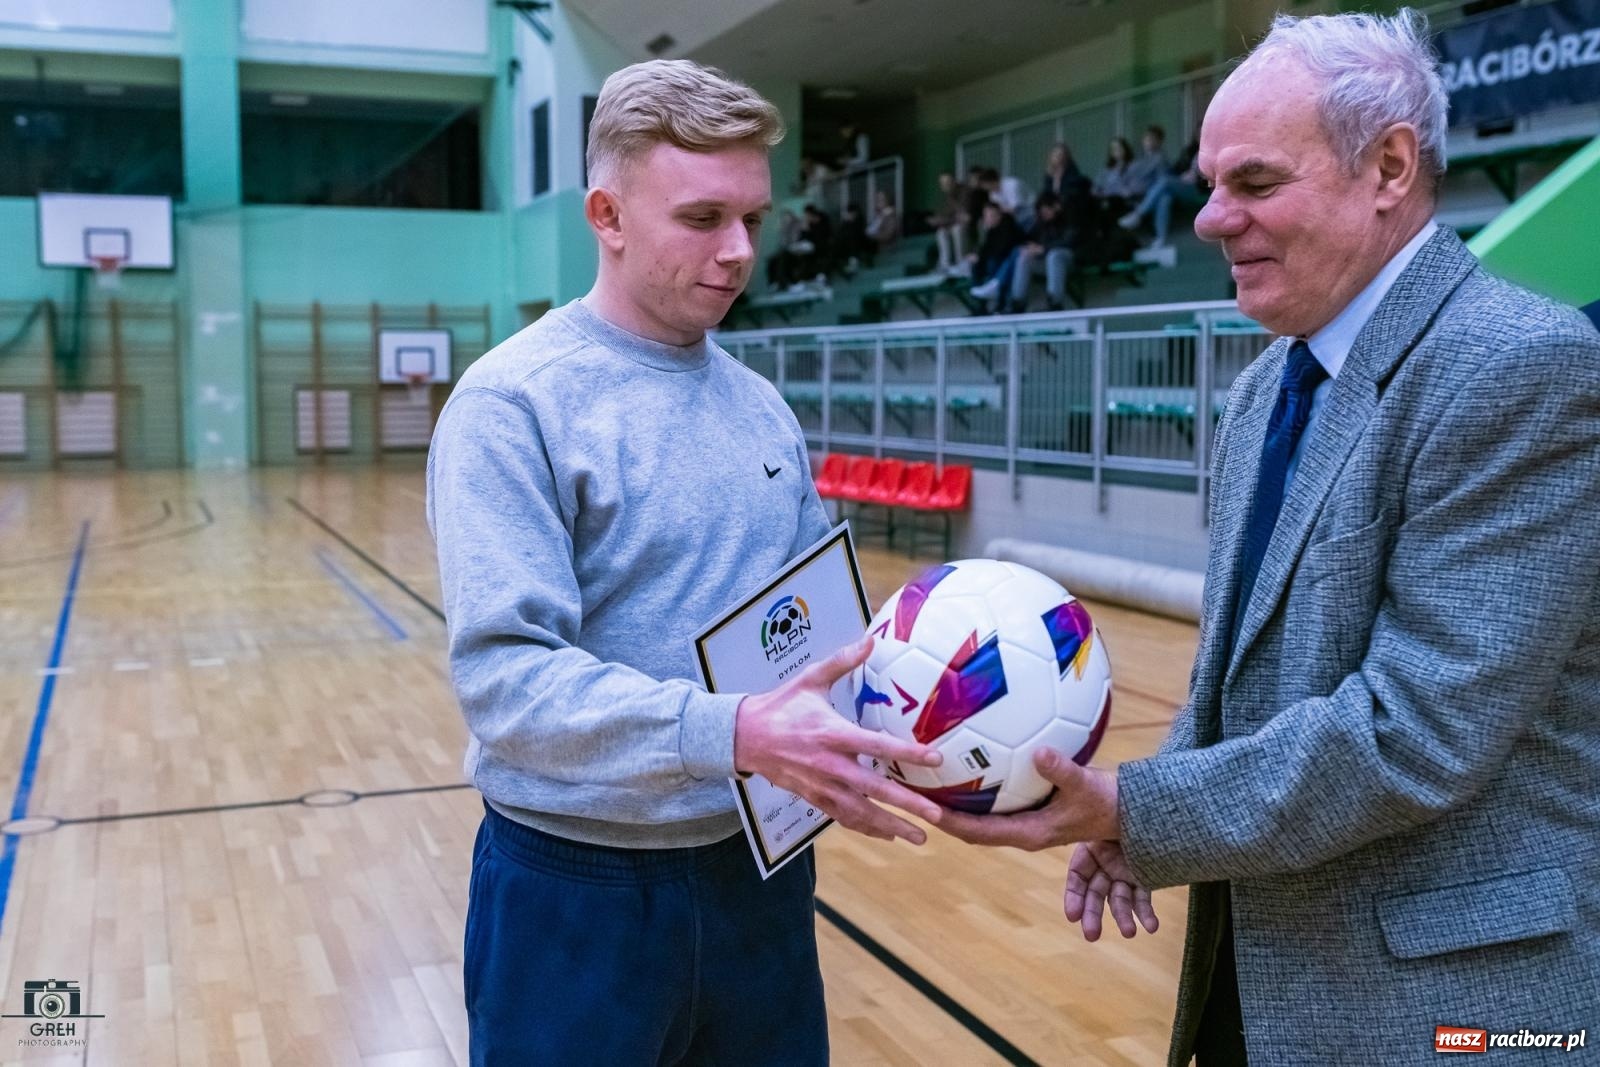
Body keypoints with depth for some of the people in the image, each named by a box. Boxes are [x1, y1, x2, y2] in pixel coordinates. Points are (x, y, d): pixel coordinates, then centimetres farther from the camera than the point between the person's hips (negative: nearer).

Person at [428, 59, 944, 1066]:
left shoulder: (762, 404, 6)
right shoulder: (512, 404, -15)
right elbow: (505, 674, -23)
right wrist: (731, 733, -34)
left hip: (759, 871, 6)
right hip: (579, 893, -5)